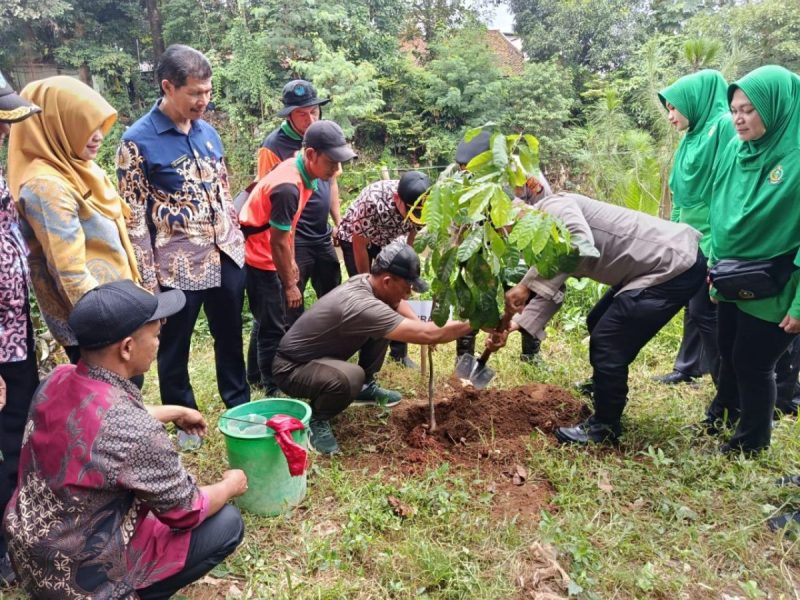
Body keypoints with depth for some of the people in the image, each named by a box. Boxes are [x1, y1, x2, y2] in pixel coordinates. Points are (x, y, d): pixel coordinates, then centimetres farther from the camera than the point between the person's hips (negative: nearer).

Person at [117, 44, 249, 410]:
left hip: (226, 254, 6)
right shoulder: (137, 141, -11)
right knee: (175, 347, 12)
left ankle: (241, 405, 39)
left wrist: (237, 239, 14)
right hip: (179, 264, -5)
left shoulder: (207, 131, 6)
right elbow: (133, 217, -12)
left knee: (230, 336, 20)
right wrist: (148, 281, -13)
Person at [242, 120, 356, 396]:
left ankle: (260, 376, 33)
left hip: (266, 256, 10)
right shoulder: (288, 188, -30)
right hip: (259, 260, -10)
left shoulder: (298, 170, 0)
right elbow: (277, 242, -23)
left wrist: (291, 263, 14)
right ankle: (273, 391, 11)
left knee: (273, 323, 19)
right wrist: (289, 285, -13)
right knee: (273, 328, -2)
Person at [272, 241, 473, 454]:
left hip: (320, 353, 9)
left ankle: (366, 387, 21)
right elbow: (427, 334, -37)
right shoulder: (361, 305, -35)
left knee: (381, 329, 3)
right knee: (349, 377, -38)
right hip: (291, 367, -9)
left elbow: (397, 302, 15)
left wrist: (422, 327, -2)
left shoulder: (364, 281, -8)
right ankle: (316, 420, -7)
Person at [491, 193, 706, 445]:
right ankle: (603, 389, 45)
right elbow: (552, 291, 9)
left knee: (608, 343, -6)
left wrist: (525, 286, -32)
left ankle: (604, 427, 11)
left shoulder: (553, 207, -18)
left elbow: (582, 248, -36)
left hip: (676, 265, -11)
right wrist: (515, 324, 0)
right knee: (598, 324, 23)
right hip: (659, 264, 11)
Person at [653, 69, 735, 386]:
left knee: (706, 311, -4)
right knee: (696, 305, 17)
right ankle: (687, 369, 29)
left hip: (714, 239, -9)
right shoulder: (693, 135, 16)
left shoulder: (725, 125, -12)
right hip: (692, 237, 9)